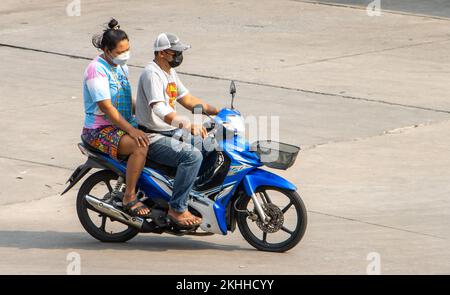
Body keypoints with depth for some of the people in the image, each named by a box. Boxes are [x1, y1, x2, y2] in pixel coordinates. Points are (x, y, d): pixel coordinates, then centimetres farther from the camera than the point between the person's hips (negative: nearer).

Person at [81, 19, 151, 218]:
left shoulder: (121, 67, 12)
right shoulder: (97, 70, -17)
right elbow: (106, 107, -23)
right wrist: (131, 130, -28)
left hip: (123, 124, 9)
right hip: (99, 130, -9)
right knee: (140, 146, -31)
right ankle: (129, 198, -24)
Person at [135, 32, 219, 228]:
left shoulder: (169, 72, 13)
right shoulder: (152, 74, -20)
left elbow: (187, 99, 23)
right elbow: (159, 109, -34)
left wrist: (217, 111, 13)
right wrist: (187, 125, -48)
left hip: (171, 132, 10)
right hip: (153, 138, -10)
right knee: (193, 156, -29)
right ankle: (177, 209, -25)